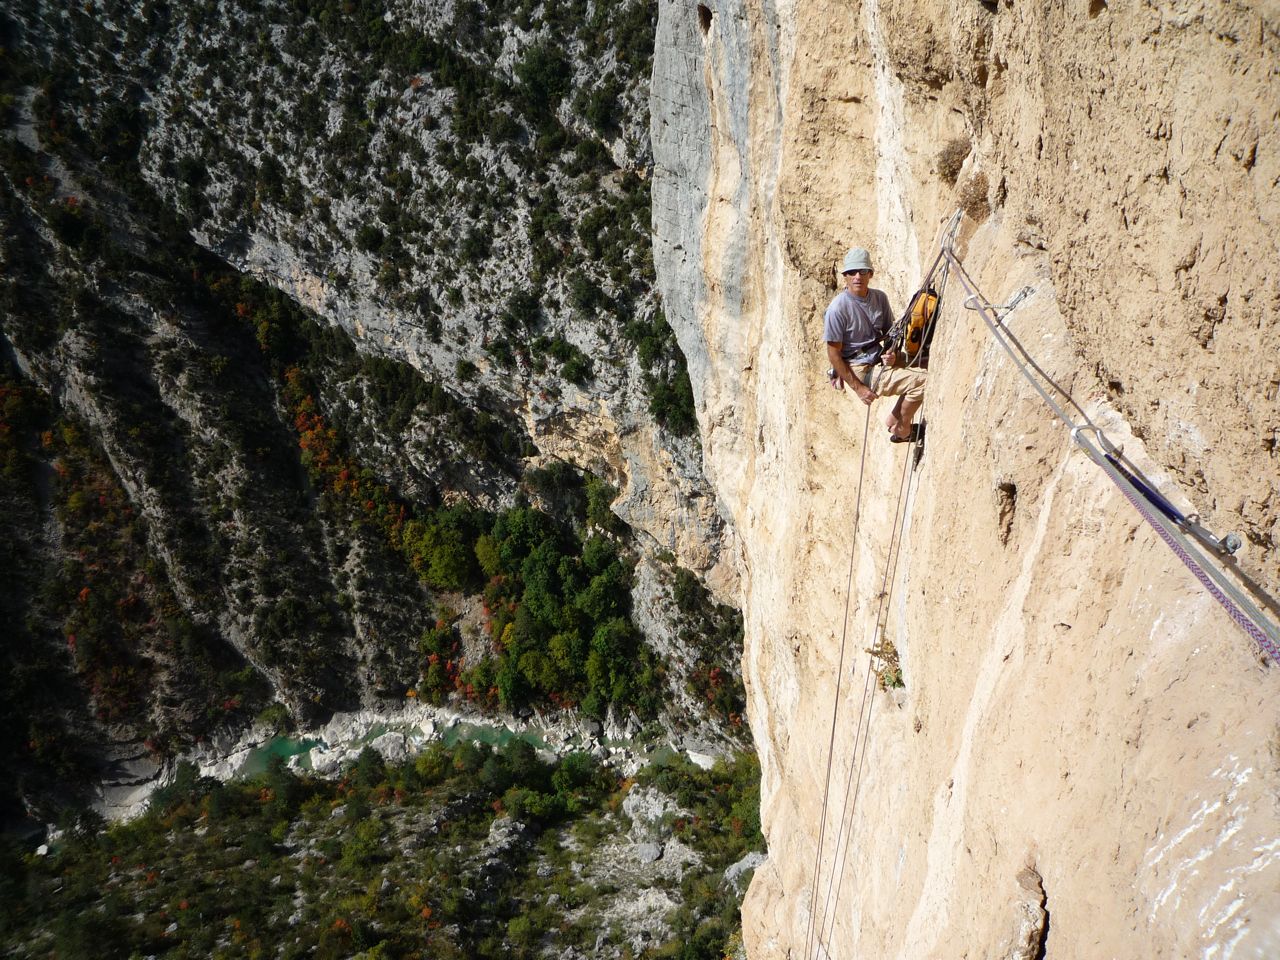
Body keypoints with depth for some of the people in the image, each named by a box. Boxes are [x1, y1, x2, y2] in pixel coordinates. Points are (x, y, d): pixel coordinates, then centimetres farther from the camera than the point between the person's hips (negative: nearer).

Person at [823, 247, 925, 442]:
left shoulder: (880, 298, 3)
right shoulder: (837, 309, -17)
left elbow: (889, 332, 17)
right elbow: (833, 354, -15)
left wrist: (892, 353, -6)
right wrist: (858, 388, -16)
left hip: (880, 361, 8)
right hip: (860, 370, -8)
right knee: (921, 380, -18)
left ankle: (894, 419, 15)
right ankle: (902, 430, 5)